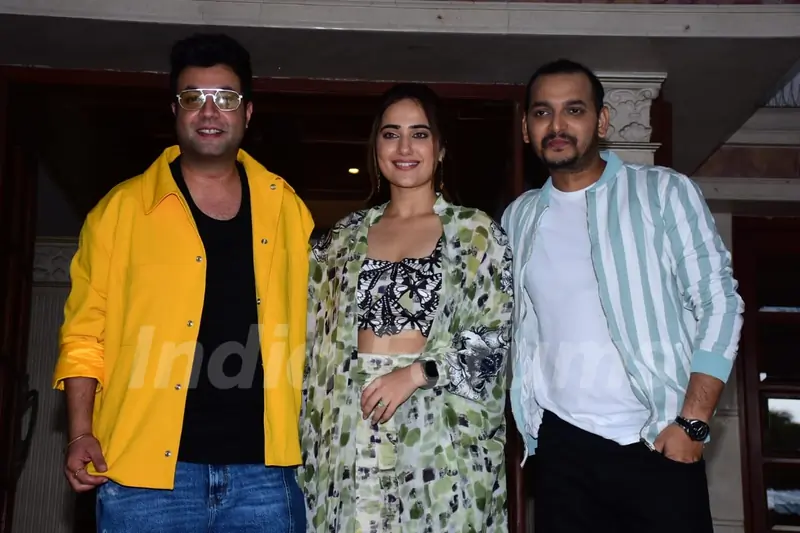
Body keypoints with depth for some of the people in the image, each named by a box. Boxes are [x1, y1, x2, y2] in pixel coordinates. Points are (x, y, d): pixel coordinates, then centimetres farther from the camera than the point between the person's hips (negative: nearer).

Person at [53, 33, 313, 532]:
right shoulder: (122, 208, 1)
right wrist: (82, 432, -6)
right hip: (146, 471, -1)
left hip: (263, 470, 2)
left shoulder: (285, 208, 7)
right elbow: (86, 331, 3)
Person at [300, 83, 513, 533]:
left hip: (438, 427, -3)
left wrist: (417, 372, -14)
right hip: (354, 428, 3)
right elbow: (321, 340, 15)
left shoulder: (476, 232, 0)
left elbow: (498, 337, -5)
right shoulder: (346, 236, 10)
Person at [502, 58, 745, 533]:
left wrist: (692, 423, -11)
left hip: (659, 445, -3)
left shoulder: (665, 192, -1)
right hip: (562, 445, 3)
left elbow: (719, 303, -4)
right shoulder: (518, 219, 9)